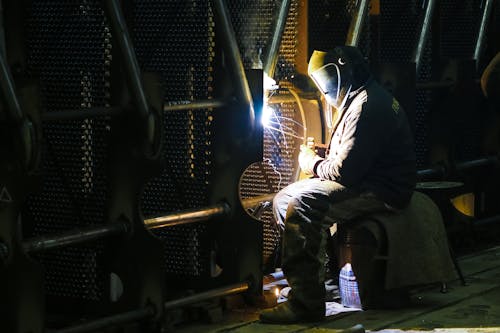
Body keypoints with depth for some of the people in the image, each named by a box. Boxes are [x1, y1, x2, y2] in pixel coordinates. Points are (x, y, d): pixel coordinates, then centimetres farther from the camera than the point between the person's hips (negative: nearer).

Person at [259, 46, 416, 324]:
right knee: (284, 199, 7)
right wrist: (323, 157, 10)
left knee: (301, 206, -28)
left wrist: (312, 163, -3)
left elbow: (345, 171, -22)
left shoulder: (366, 105, -17)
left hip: (381, 192, -11)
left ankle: (307, 302, -27)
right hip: (367, 182, 11)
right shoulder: (360, 99, 19)